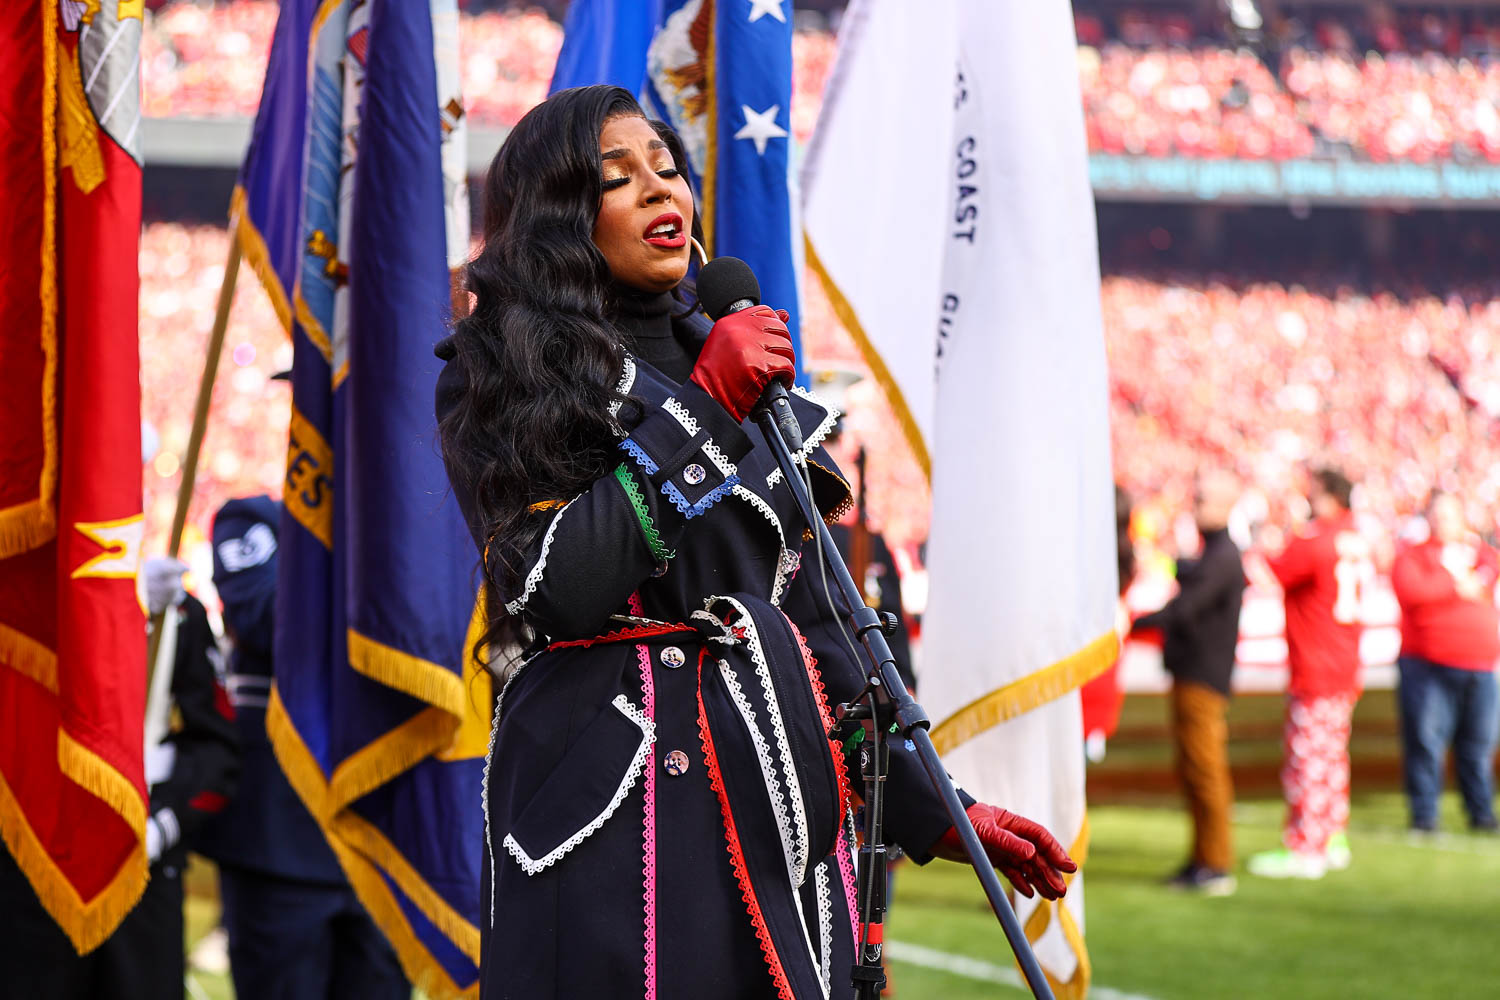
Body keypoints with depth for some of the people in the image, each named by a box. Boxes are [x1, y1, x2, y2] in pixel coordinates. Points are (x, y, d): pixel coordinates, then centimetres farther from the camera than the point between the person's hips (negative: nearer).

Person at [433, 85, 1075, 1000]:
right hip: (612, 802, -5)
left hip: (776, 789, 5)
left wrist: (931, 809, 14)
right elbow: (559, 590, -15)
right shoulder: (497, 375, 0)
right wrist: (698, 410, -13)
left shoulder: (745, 375, 17)